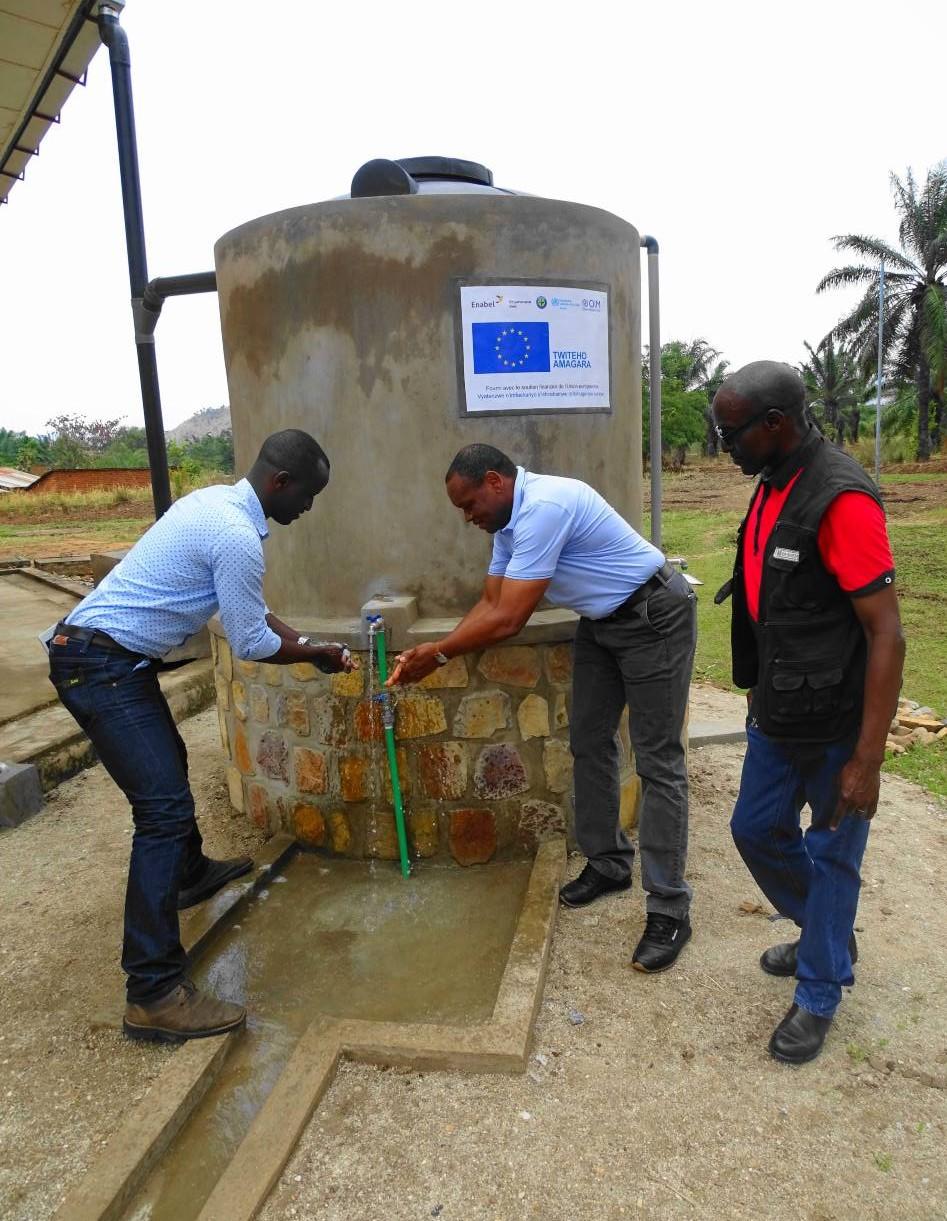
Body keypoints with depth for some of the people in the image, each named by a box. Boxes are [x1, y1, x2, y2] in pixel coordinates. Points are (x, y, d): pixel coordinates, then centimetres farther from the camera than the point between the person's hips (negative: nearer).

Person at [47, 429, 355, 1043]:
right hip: (102, 665, -11)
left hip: (100, 656, 11)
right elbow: (251, 643, -14)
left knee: (169, 764, 27)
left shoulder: (217, 502, 9)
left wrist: (305, 641, 12)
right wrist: (318, 655, 1)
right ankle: (154, 993, -10)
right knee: (165, 806, -14)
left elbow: (249, 608, 17)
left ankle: (191, 873, 51)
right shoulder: (238, 537, -23)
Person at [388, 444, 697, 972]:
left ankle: (669, 910, 4)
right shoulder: (512, 520, 3)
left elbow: (509, 620, -28)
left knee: (658, 761, -6)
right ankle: (609, 862, 28)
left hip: (654, 617, -9)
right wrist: (437, 650, -5)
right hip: (602, 622, 10)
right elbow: (490, 602, 7)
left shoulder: (544, 508, -28)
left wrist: (439, 654, -17)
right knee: (590, 744, 12)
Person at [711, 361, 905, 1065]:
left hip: (837, 724, -8)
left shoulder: (840, 499, -22)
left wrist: (867, 758, -21)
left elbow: (886, 635, -23)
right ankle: (828, 933, 45)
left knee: (832, 855, 10)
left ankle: (820, 994, 33)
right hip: (780, 716, 8)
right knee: (756, 829, 19)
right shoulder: (772, 488, 5)